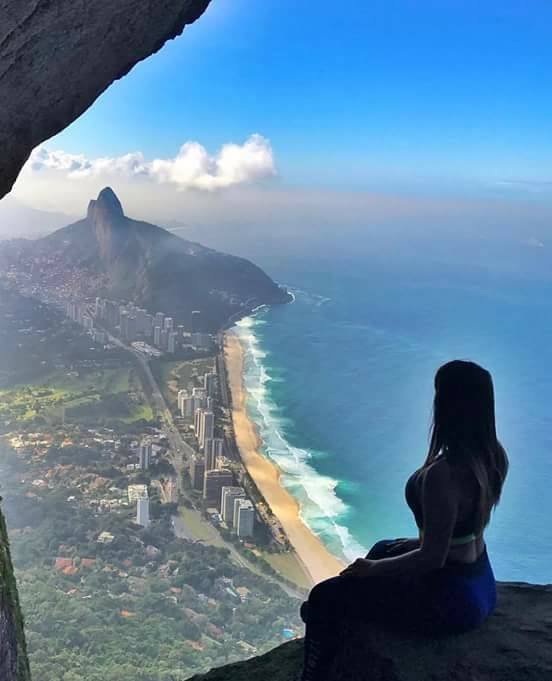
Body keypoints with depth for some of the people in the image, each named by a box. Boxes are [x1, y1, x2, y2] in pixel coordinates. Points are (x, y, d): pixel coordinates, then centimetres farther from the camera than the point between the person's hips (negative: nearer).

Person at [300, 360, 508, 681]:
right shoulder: (494, 454, -6)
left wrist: (373, 568, -11)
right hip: (481, 585, 9)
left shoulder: (441, 474, -33)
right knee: (382, 549, 34)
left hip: (449, 599, -9)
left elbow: (432, 558, -26)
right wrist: (419, 543, 18)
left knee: (324, 599, 3)